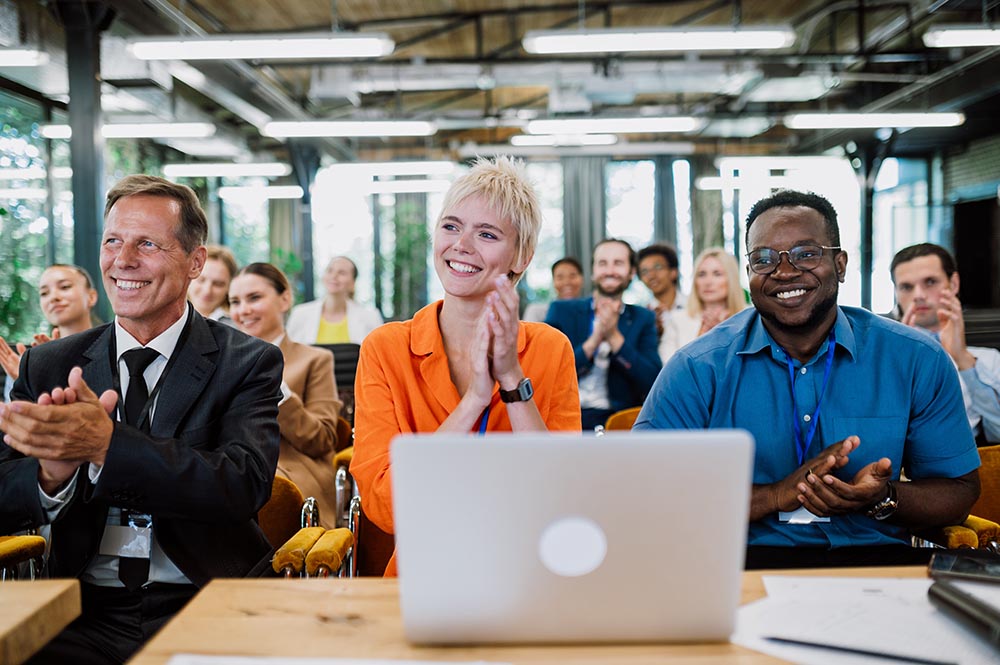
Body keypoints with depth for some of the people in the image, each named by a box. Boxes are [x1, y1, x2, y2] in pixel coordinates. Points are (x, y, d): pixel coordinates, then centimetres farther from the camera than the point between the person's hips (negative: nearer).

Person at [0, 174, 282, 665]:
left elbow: (244, 485, -16)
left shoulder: (246, 363, -1)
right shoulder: (47, 366, 9)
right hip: (87, 614, 3)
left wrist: (106, 444, -29)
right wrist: (52, 473, -21)